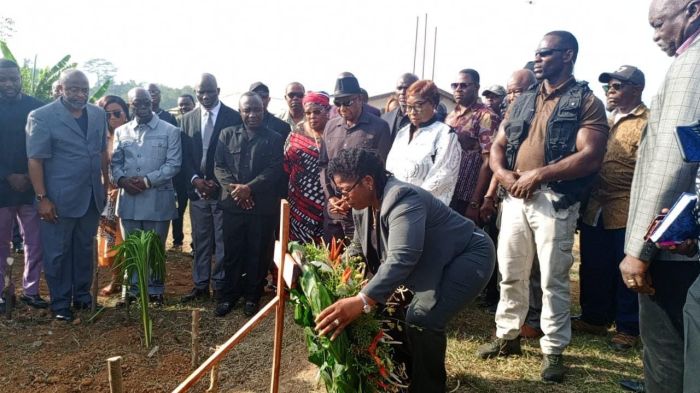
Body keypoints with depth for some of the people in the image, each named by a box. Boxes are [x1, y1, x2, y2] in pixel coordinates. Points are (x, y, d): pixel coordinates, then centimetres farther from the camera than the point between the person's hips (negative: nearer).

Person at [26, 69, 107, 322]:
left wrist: (105, 184, 11)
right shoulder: (41, 117, -8)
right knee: (57, 253, 7)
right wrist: (42, 198, -14)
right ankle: (60, 302, 21)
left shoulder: (98, 114, 6)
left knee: (85, 249, 15)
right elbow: (35, 160, -10)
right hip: (59, 198, -4)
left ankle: (82, 295, 30)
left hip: (91, 196, 5)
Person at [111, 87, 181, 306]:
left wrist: (147, 180, -16)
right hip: (129, 200, 4)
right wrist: (121, 179, -11)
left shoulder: (170, 131, -2)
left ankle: (155, 290, 22)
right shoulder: (121, 132, 11)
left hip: (157, 200, -3)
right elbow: (115, 162, 10)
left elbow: (173, 164, -8)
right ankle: (133, 289, 27)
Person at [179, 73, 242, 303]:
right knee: (200, 240, 11)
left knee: (222, 241, 2)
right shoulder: (187, 119, 9)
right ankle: (200, 285, 20)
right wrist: (195, 180, -8)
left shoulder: (233, 118, -4)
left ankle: (220, 286, 13)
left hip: (223, 189, -4)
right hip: (197, 189, 4)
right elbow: (184, 156, 8)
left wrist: (219, 183, -12)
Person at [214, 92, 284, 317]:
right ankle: (229, 295, 22)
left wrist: (249, 188, -16)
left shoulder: (274, 139, 4)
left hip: (263, 205, -1)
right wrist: (234, 188, -12)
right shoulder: (227, 134, 10)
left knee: (258, 253, 6)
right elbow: (219, 166, 4)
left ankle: (252, 296, 21)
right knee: (232, 252, 8)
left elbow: (275, 170, -5)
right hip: (233, 204, 1)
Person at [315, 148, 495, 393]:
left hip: (467, 256, -9)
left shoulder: (403, 199, -31)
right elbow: (358, 247, 13)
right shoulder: (362, 206, -2)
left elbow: (402, 259, -44)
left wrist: (362, 301, -52)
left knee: (422, 320, -23)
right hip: (432, 263, 9)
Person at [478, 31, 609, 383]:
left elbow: (591, 156, -15)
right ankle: (507, 337, 28)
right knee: (510, 274, 13)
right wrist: (503, 173, -7)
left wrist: (539, 174, -19)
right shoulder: (523, 101, 15)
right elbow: (498, 146, 14)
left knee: (553, 281, 2)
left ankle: (553, 351, 17)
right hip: (515, 198, 6)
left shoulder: (586, 101, -3)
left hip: (554, 200, -5)